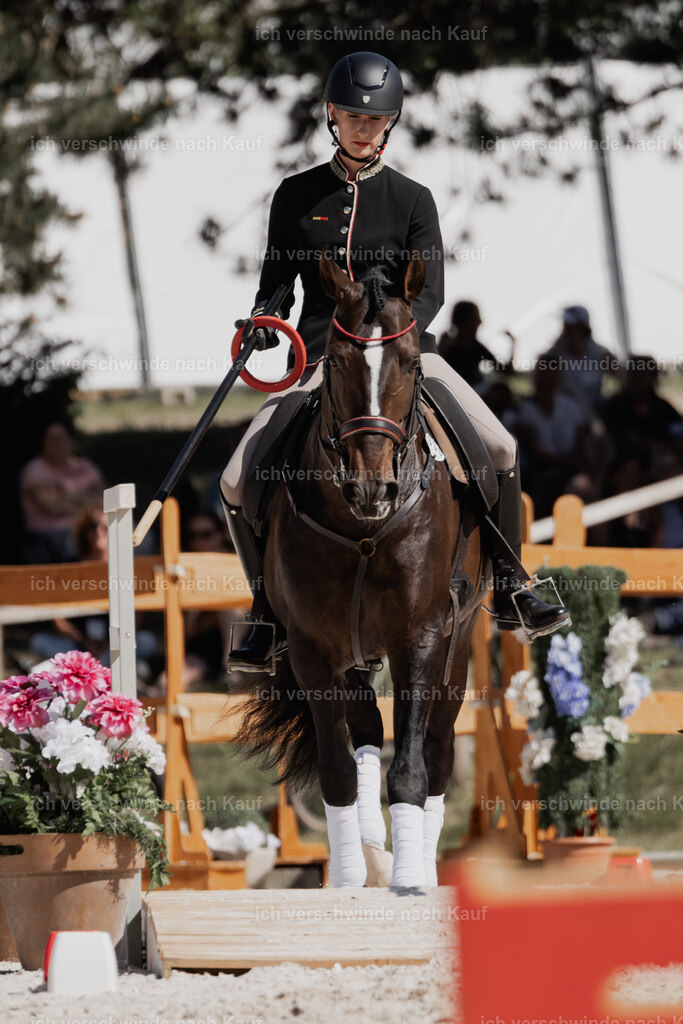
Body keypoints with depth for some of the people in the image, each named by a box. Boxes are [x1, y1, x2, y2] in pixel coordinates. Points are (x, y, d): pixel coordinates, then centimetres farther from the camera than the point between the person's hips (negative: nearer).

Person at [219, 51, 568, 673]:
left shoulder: (412, 200, 4)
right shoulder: (297, 196, 7)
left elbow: (430, 291, -5)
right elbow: (276, 281, 12)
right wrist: (263, 321, -10)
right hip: (320, 358, 1)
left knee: (501, 450, -19)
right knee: (237, 485, -14)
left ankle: (508, 595, -2)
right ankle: (271, 618, 5)